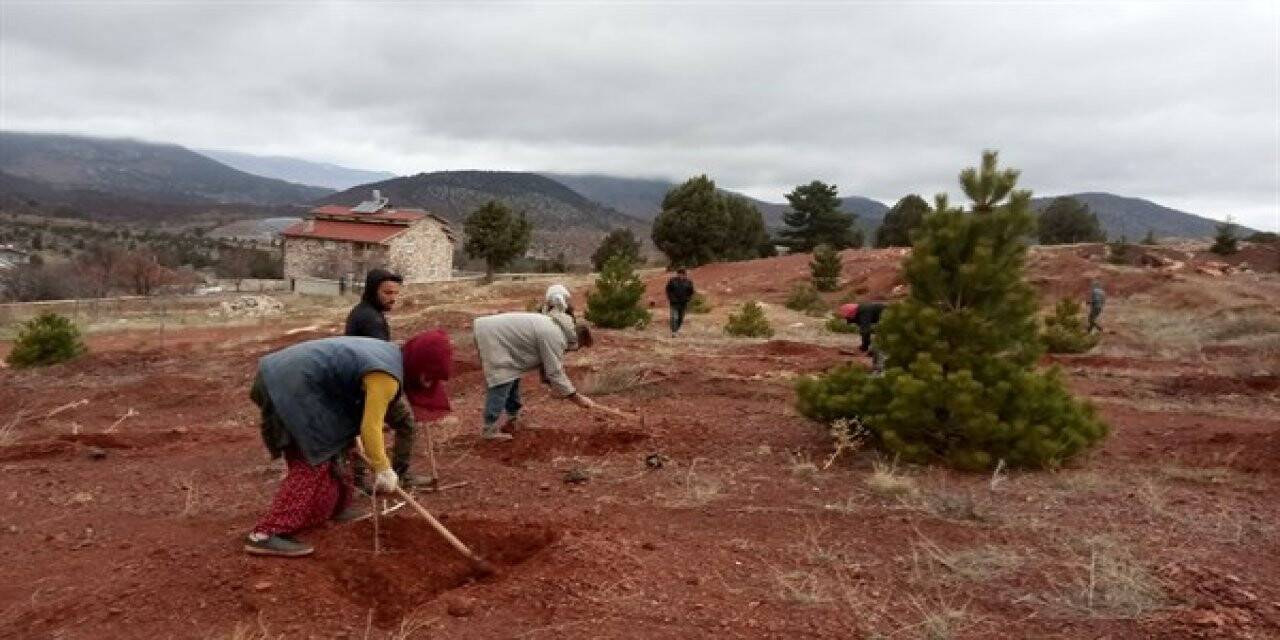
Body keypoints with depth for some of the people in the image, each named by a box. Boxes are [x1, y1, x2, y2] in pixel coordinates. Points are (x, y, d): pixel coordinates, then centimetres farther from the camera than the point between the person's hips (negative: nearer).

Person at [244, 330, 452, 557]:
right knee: (314, 463, -9)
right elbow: (370, 427, -18)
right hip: (293, 388, -11)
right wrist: (383, 469, -9)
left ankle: (334, 507, 34)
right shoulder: (386, 376, -20)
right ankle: (265, 534, -13)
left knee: (331, 449, 20)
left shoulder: (389, 354, 10)